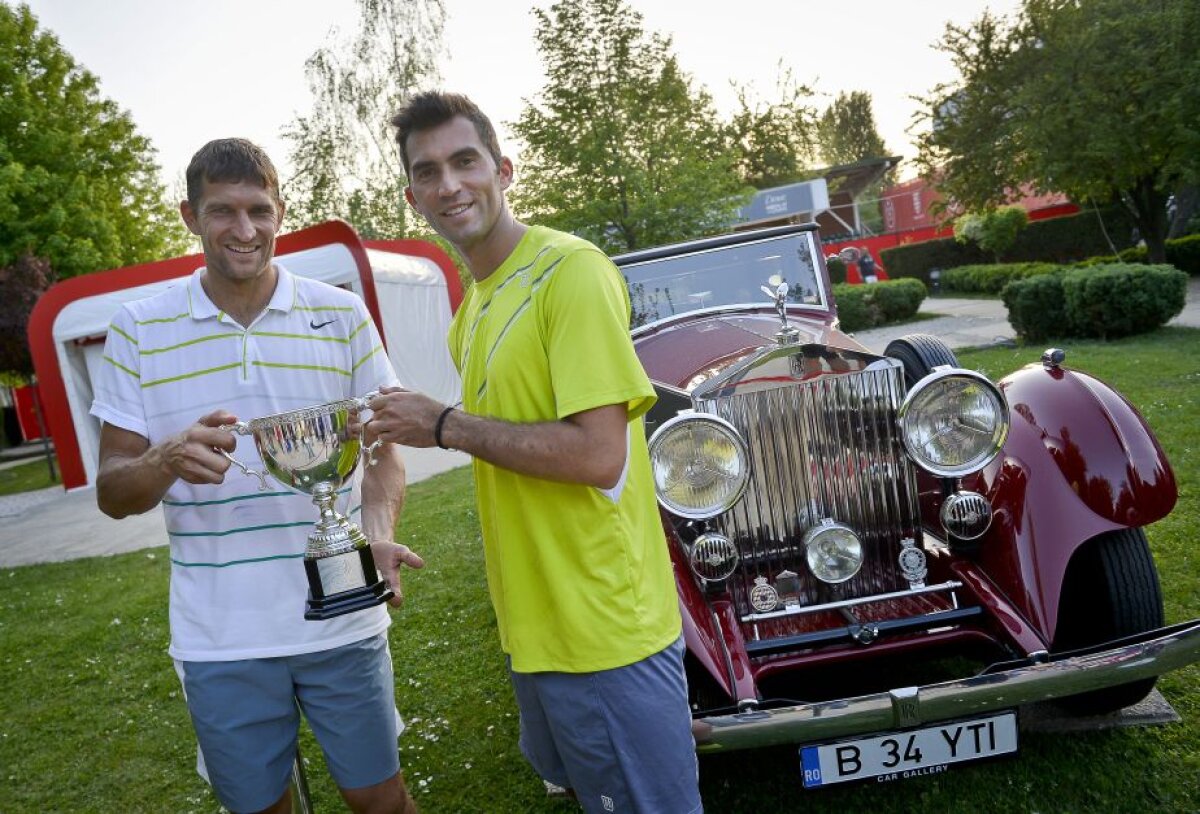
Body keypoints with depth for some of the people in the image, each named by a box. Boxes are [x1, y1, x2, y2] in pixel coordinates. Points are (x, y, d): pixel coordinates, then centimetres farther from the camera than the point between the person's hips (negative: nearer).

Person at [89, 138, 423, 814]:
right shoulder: (139, 330, -1)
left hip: (343, 622, 0)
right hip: (220, 641, 1)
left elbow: (383, 451, 3)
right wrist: (168, 460, -23)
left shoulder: (342, 315, -1)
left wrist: (377, 533, -17)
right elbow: (113, 492, 0)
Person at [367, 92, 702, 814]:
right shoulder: (476, 306, 10)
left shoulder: (572, 271, -16)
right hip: (535, 632, 9)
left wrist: (444, 425, -16)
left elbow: (598, 455, -24)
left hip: (607, 636, -9)